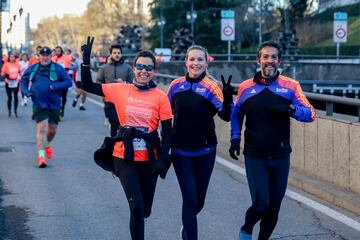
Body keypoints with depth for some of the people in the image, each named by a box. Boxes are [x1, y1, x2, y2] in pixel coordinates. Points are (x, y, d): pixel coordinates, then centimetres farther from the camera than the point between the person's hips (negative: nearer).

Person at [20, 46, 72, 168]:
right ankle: (41, 155, -11)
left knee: (52, 128, 11)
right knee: (41, 128, -13)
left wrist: (56, 86, -19)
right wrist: (26, 91, 2)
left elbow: (68, 82, -3)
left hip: (54, 104, 1)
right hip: (39, 104, -1)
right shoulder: (33, 68, 5)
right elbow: (23, 80, 19)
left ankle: (47, 144, 43)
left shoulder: (57, 68, -1)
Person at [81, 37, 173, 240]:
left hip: (149, 158, 1)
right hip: (125, 156, -1)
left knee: (145, 210, 13)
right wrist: (86, 60, -10)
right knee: (136, 206, -14)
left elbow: (168, 131, -3)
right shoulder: (120, 90, -1)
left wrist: (163, 159, -10)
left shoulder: (160, 97, -5)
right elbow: (88, 86, 1)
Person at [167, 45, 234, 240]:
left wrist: (227, 98, -37)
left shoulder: (211, 87, -9)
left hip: (205, 151, 0)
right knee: (190, 198, -7)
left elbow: (226, 116, -19)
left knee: (199, 199, 14)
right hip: (180, 151, 0)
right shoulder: (176, 85, -1)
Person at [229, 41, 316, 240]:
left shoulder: (291, 86, 0)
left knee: (274, 205, 9)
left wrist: (291, 110, -22)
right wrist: (235, 138, 4)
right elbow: (236, 115, 16)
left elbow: (310, 114, -5)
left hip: (280, 157, 1)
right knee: (261, 203, -10)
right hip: (254, 156, -1)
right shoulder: (245, 87, 2)